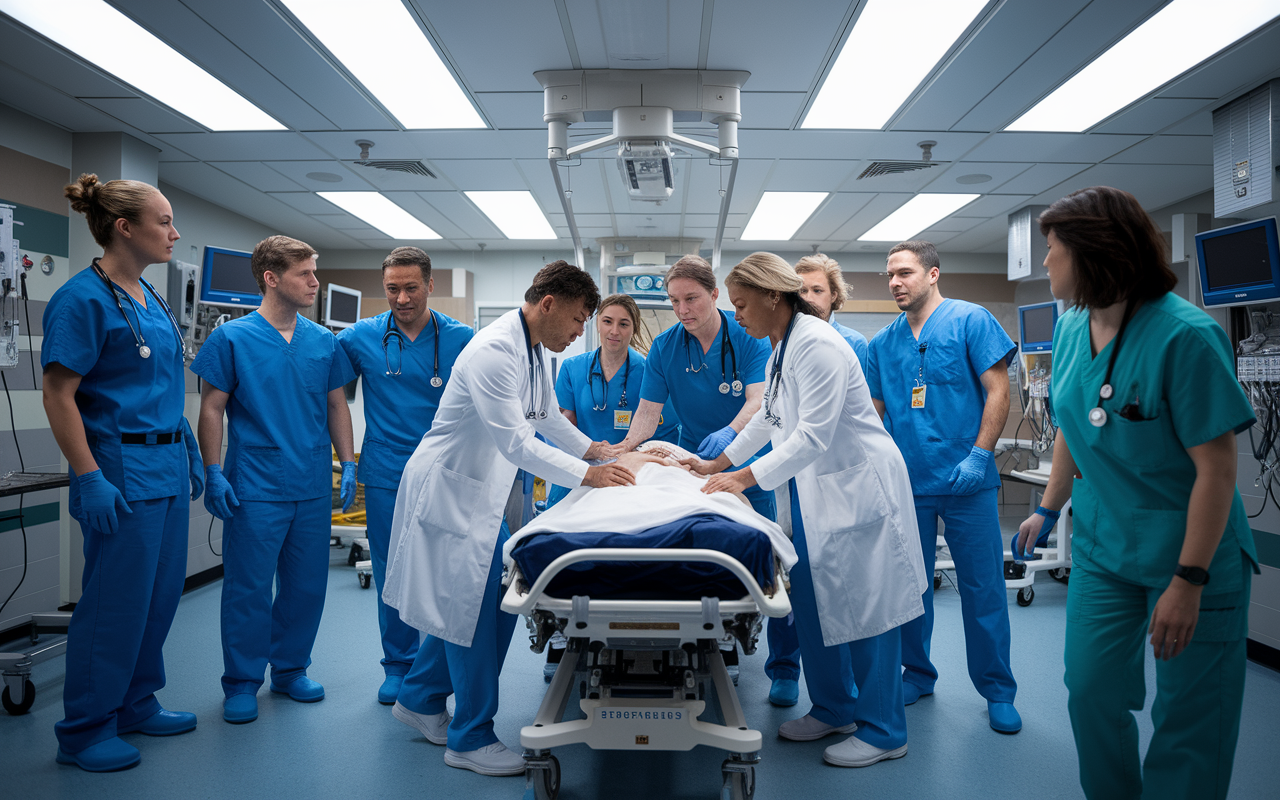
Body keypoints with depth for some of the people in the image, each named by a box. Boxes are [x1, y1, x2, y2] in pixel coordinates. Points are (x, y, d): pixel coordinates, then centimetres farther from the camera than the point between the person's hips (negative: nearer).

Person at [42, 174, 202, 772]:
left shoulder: (150, 298, 12)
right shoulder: (85, 298, -13)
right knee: (114, 601, 2)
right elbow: (59, 395, -15)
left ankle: (136, 704, 32)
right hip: (122, 470, -8)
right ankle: (84, 732, 19)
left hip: (166, 466, 8)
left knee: (161, 593, 15)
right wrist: (90, 479, -20)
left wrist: (188, 455, 17)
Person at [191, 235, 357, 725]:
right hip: (255, 487, -4)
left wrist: (348, 464, 6)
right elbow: (211, 410, -3)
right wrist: (214, 474, -9)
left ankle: (291, 669, 28)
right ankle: (241, 683, 19)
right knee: (249, 588, 3)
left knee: (307, 585, 11)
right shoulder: (232, 339, -5)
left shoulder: (323, 341, 7)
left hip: (313, 487, 4)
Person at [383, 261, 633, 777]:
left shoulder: (534, 351, 8)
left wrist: (593, 448, 12)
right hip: (448, 489, -10)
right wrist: (585, 475, -23)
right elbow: (515, 441, -27)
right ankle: (471, 740, 13)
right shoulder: (494, 351, -24)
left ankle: (420, 699, 33)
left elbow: (546, 415, 23)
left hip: (481, 492, 10)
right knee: (474, 608, -3)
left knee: (483, 600, 14)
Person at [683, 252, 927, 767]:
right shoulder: (779, 350, 11)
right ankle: (833, 709, 29)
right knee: (812, 605, 13)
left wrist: (746, 477, -21)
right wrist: (718, 465, 23)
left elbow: (813, 435, -24)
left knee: (862, 608, -1)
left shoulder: (818, 344, -20)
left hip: (857, 488, -9)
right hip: (811, 492, 10)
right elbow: (768, 419, 23)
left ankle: (883, 733, 13)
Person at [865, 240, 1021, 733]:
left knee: (983, 589, 3)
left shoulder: (971, 321, -3)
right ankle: (917, 675, 29)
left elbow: (998, 391, -6)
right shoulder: (882, 343, 10)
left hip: (966, 482, -4)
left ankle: (998, 691, 18)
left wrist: (978, 456, -14)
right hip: (907, 482, 4)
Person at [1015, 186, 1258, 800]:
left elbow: (1216, 467, -21)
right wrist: (1048, 509, 17)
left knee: (1188, 722, 5)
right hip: (1101, 547, 6)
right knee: (1090, 692, 11)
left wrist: (1188, 582, -22)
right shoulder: (1073, 329, 1)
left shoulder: (1185, 336, -21)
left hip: (1190, 552, -6)